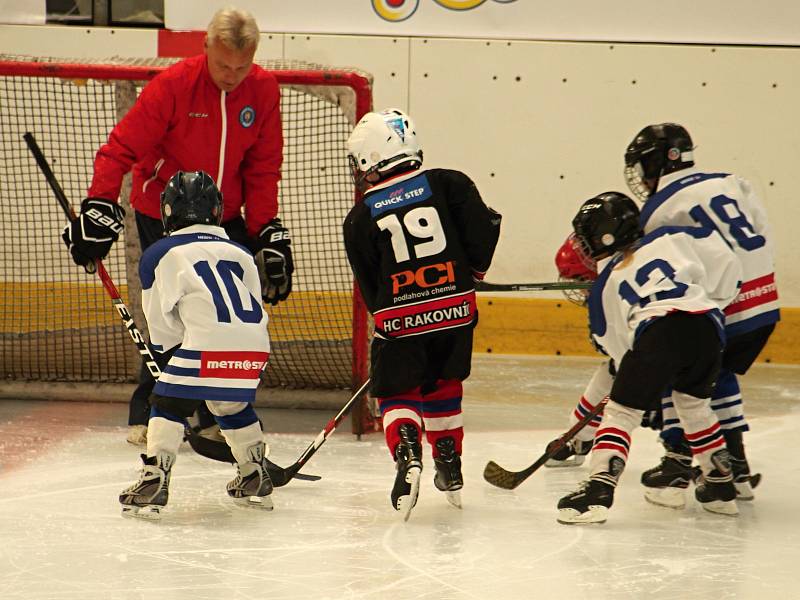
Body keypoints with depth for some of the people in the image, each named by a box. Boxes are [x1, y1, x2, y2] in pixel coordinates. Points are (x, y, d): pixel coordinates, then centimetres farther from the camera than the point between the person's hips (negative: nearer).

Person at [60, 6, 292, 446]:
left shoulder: (264, 89, -6)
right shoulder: (173, 86, -20)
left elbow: (263, 167, 1)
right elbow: (122, 147, -18)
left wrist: (266, 230, -3)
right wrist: (99, 207, -27)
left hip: (225, 218, 4)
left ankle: (220, 416, 13)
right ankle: (146, 416, 4)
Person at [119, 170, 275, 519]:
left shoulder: (159, 255, 12)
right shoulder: (240, 253, 26)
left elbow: (161, 323, 11)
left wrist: (169, 355, 26)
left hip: (205, 343, -5)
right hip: (254, 347, 5)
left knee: (168, 404, 6)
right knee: (234, 406, 27)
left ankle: (153, 483, -6)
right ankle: (256, 482, 32)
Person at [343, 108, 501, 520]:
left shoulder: (360, 219, 3)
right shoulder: (448, 183, 3)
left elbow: (369, 289, 7)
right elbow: (484, 228, -2)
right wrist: (470, 275, 14)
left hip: (399, 318, -2)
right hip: (457, 311, 2)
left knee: (397, 393, 10)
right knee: (442, 388, 22)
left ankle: (407, 453, -19)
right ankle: (450, 469, 23)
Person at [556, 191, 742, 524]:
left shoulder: (604, 285, 23)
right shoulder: (669, 238, 24)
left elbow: (613, 343, 26)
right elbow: (725, 261, 17)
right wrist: (713, 302, 30)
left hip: (658, 332, -4)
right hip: (707, 325, 4)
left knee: (620, 411, 4)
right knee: (695, 403, 27)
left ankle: (600, 486, -13)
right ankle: (721, 485, 34)